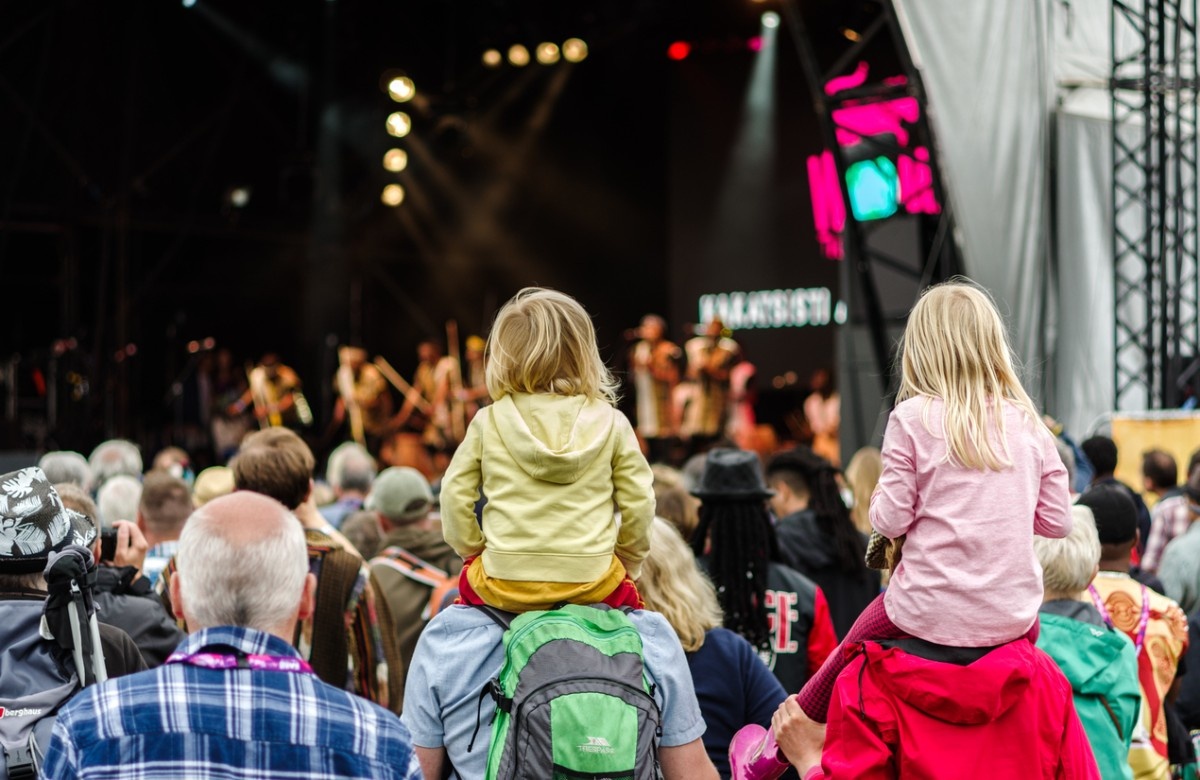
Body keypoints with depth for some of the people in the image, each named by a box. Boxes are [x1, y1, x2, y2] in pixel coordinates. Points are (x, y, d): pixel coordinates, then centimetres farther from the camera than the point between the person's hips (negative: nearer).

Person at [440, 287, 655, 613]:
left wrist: (472, 550, 20)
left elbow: (455, 494, 3)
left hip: (504, 584, 0)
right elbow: (638, 501, 3)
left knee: (469, 581, 31)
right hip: (590, 583, 0)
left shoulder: (488, 423, 0)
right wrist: (627, 561, 18)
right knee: (626, 592, 30)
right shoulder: (611, 424, 0)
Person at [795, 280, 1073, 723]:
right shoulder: (1028, 425, 3)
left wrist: (877, 498, 12)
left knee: (848, 659, 24)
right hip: (1014, 615, 3)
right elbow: (1057, 521, 5)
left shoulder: (913, 417, -7)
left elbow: (891, 520, -9)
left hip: (930, 613, -3)